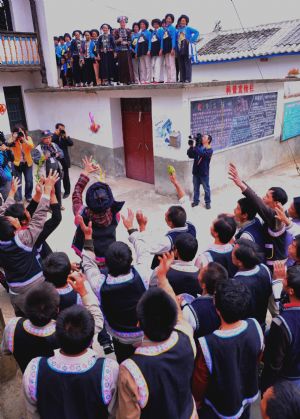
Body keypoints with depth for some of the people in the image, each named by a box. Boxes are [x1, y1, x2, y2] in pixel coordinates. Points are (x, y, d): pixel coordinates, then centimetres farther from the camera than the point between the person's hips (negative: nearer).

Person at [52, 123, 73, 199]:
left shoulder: (66, 137, 2)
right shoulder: (54, 136, -2)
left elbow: (71, 143, -14)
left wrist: (66, 135, -21)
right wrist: (56, 134, -21)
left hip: (64, 160, 0)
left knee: (65, 177, 7)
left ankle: (67, 192, 19)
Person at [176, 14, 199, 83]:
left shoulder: (188, 28, 7)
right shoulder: (178, 30, 19)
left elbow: (196, 32, -2)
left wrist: (192, 40, -9)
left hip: (186, 48, -5)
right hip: (179, 49, 5)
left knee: (187, 64, -9)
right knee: (181, 65, 3)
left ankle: (188, 79, -13)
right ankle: (182, 79, 6)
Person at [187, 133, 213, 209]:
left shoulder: (210, 150, -11)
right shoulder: (198, 146, 4)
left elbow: (202, 154, -31)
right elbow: (190, 155, -1)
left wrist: (194, 147, -29)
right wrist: (191, 147, -16)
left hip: (204, 173, -4)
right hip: (196, 171, 5)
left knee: (206, 189, 9)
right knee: (196, 188, 16)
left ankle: (207, 202, 23)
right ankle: (196, 201, 31)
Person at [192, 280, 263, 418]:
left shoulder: (208, 344, -40)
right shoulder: (255, 327, -27)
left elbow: (200, 380, -21)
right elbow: (257, 359, -5)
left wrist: (197, 399, 0)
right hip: (249, 396, 4)